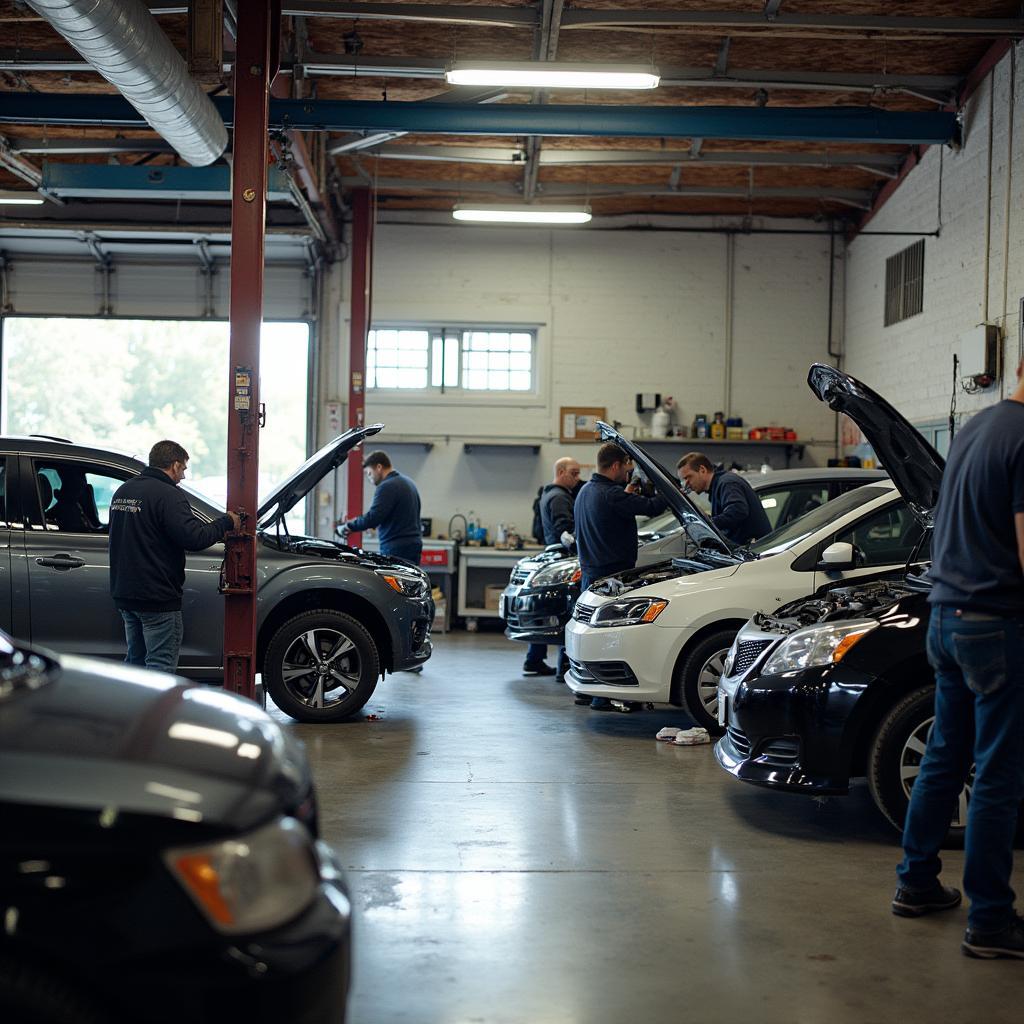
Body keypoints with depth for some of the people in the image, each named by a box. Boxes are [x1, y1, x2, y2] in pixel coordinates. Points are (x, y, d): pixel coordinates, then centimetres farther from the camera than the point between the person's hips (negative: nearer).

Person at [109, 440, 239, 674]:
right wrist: (226, 522, -9)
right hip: (157, 598, -9)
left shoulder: (122, 491, 12)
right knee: (160, 666, -4)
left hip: (124, 594, 9)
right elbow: (195, 538, -25)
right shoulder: (168, 496, -16)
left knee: (135, 662, 17)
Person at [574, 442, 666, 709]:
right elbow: (651, 507, -20)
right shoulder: (610, 495, -19)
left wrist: (626, 494, 23)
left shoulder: (585, 491, 12)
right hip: (611, 573, -10)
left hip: (590, 572, 10)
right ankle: (602, 696, -4)